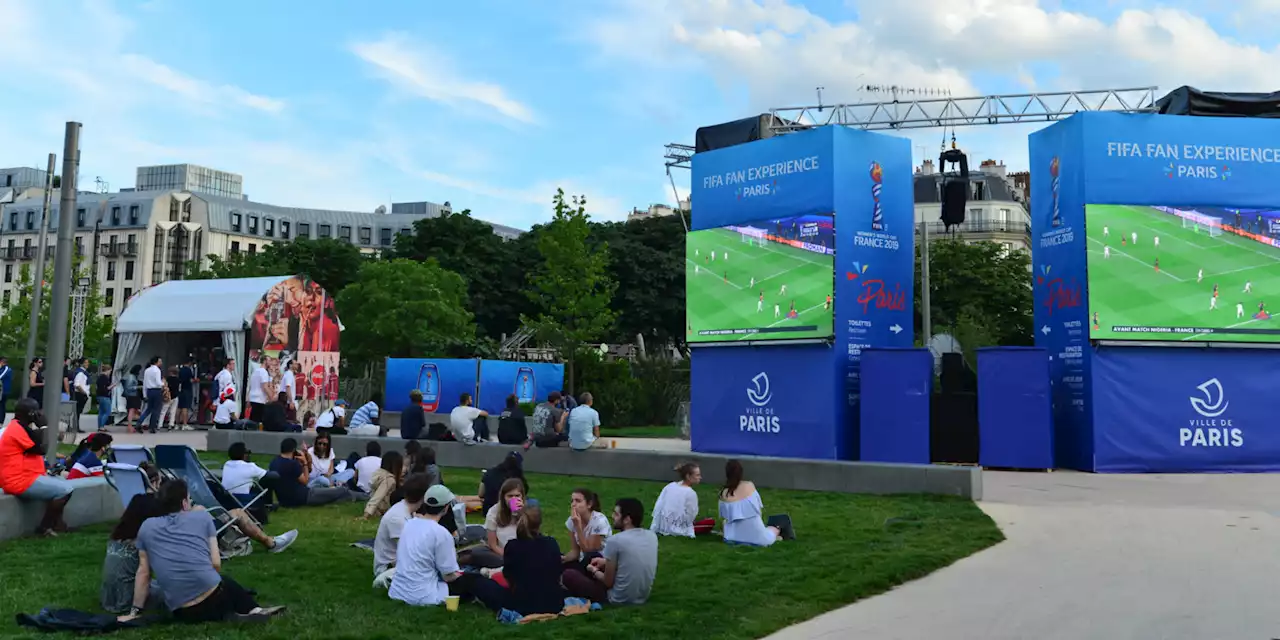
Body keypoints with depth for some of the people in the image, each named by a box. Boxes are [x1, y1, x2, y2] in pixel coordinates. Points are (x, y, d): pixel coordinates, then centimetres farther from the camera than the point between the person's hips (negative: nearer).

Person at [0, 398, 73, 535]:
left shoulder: (19, 427, 16)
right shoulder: (17, 429, -17)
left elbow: (36, 450, 17)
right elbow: (41, 449, -18)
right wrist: (43, 426, -11)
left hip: (24, 477, 11)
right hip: (20, 482, -11)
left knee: (63, 485, 16)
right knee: (66, 489, -14)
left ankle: (55, 523, 6)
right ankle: (44, 527, -4)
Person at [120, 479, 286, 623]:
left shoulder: (146, 527, 13)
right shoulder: (202, 517, 7)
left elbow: (143, 572, 14)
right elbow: (216, 564, 5)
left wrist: (135, 611, 22)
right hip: (214, 600, -1)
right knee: (227, 583, 34)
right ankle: (251, 611, 8)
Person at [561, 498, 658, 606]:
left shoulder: (615, 540, -21)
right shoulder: (652, 536, -3)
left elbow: (608, 582, -11)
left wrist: (594, 571, 9)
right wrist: (606, 562, 20)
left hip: (619, 600, -7)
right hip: (643, 598, 7)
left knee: (568, 574, 5)